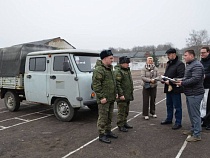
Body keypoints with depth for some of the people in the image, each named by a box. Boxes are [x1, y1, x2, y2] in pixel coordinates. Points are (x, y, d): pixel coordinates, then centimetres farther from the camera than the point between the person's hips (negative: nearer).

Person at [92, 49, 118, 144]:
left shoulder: (110, 68, 14)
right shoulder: (98, 70, -17)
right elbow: (95, 85, -22)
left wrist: (115, 93, 19)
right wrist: (101, 97, -22)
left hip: (111, 98, 9)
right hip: (104, 99, -9)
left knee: (109, 117, 19)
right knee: (103, 117, 0)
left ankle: (108, 131, 33)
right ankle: (101, 135, 12)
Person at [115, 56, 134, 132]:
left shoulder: (127, 70, 15)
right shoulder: (118, 71, -15)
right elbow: (117, 84, -21)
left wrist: (131, 92, 22)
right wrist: (121, 94, -23)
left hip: (128, 95, 9)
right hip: (122, 95, -9)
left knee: (126, 110, 17)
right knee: (121, 111, -1)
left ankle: (124, 123, 30)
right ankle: (120, 126, 8)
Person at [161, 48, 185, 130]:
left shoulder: (180, 64, -14)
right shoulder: (169, 63, 14)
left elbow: (181, 76, -23)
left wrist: (170, 81, -24)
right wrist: (163, 79, 3)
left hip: (175, 89, -9)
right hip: (168, 88, 9)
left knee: (177, 106, 1)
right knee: (169, 105, 19)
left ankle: (178, 122, 12)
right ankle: (169, 119, 33)